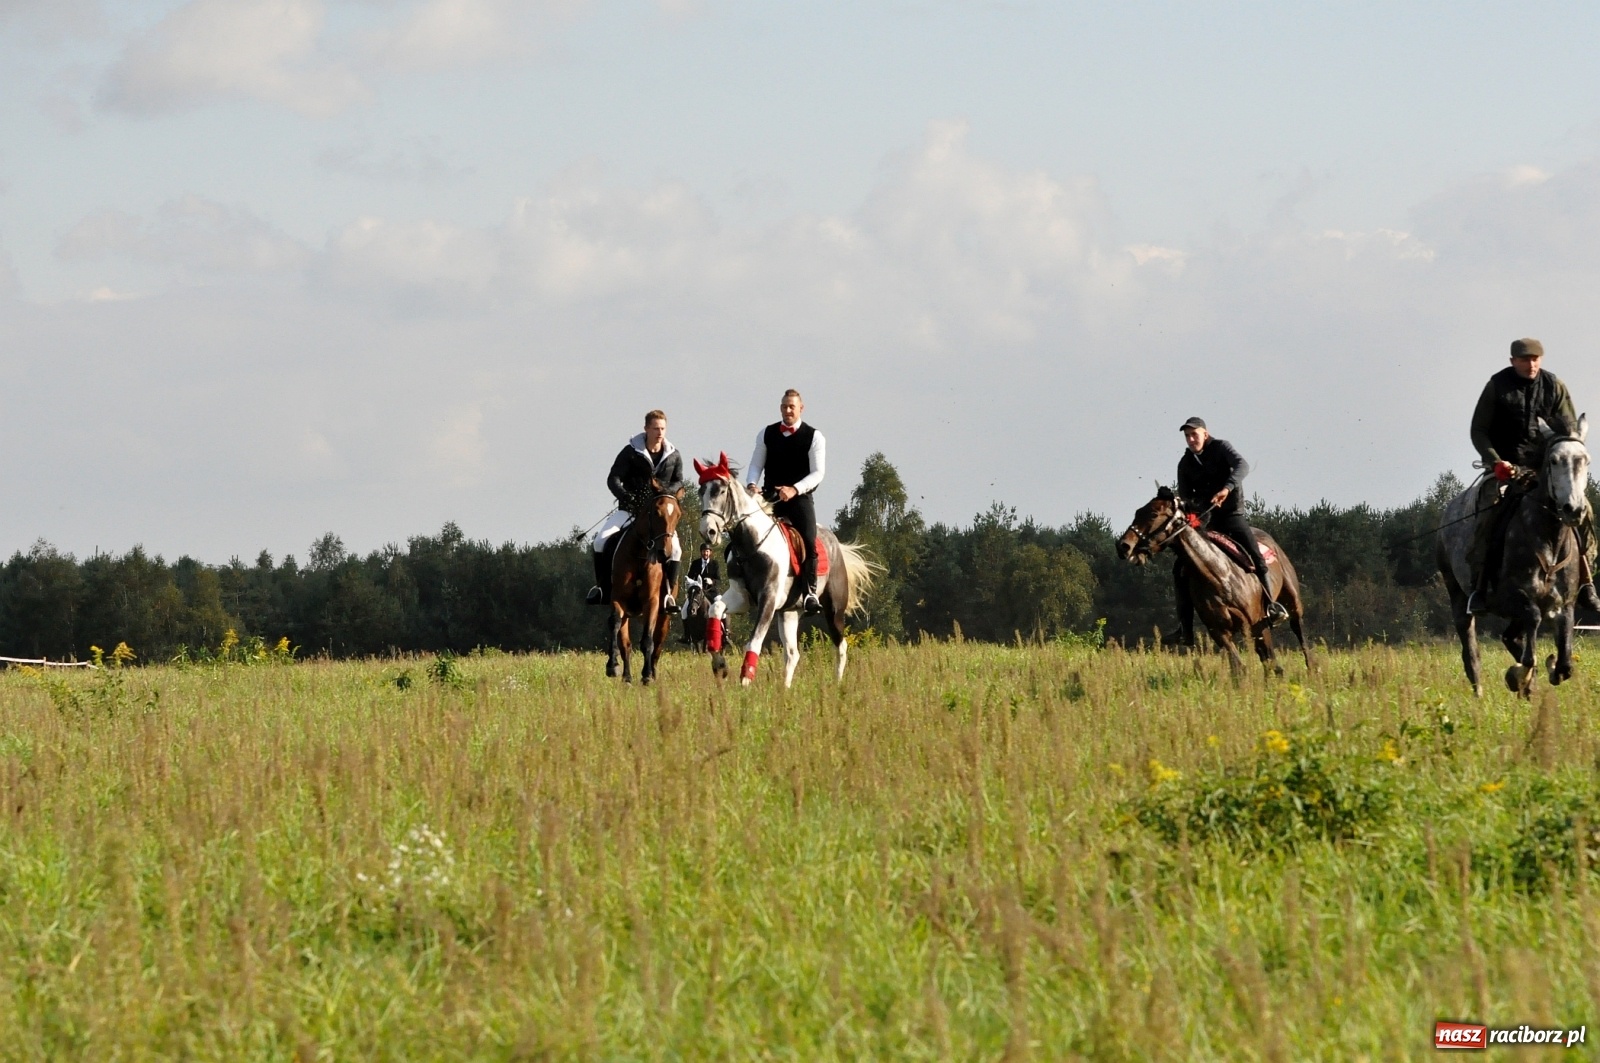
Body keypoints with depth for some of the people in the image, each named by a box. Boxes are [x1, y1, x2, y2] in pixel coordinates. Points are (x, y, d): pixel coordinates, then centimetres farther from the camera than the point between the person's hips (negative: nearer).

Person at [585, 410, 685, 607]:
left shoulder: (673, 456, 2)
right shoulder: (631, 452, -6)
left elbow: (678, 482, 10)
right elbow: (613, 479, -7)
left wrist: (666, 491, -13)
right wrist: (625, 496, -26)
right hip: (630, 509, -1)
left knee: (675, 549, -21)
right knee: (601, 540, -20)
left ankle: (667, 592, -5)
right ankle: (602, 587, -7)